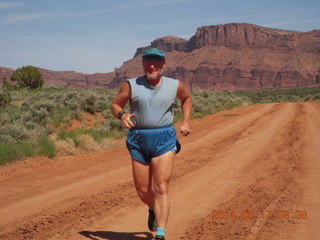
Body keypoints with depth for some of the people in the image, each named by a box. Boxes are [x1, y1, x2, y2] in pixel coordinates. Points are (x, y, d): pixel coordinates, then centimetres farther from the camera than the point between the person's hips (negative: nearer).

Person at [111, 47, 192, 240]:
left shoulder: (176, 85, 3)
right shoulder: (131, 86, -1)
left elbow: (187, 98, 23)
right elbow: (115, 105, 7)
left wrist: (186, 121, 11)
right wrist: (122, 115, -16)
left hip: (164, 139, -1)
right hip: (138, 140, 1)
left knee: (161, 188, -13)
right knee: (143, 191, 8)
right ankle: (154, 209, 43)